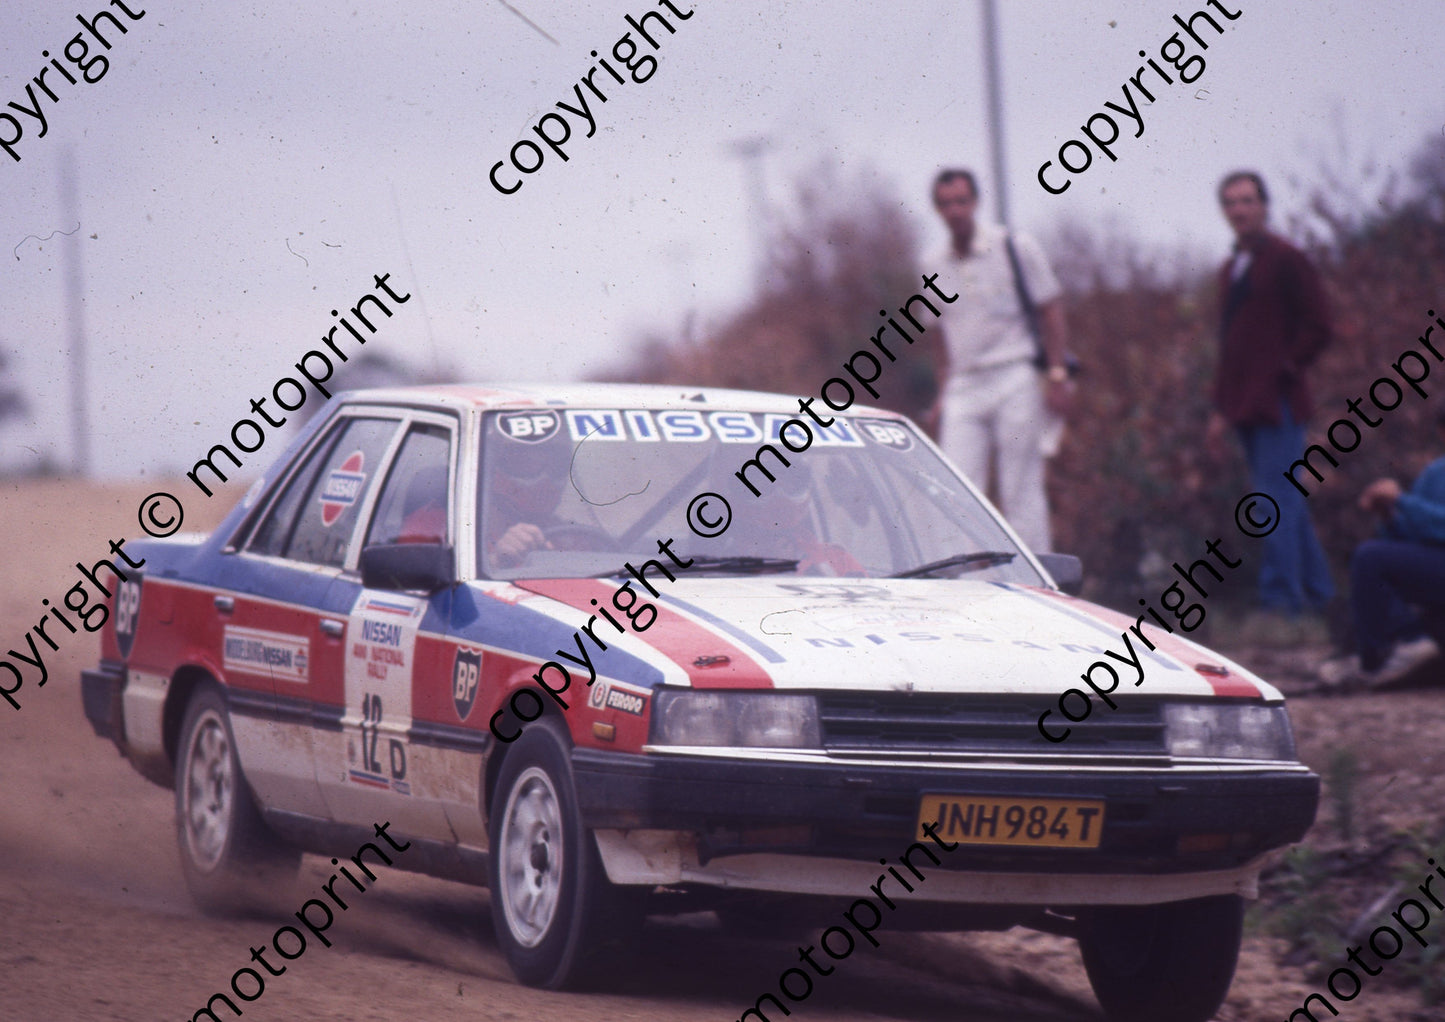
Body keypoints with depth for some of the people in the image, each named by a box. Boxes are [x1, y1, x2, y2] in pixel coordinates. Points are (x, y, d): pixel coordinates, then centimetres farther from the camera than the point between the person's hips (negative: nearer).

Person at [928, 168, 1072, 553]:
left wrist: (1056, 376, -8)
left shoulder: (1015, 248, 0)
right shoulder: (937, 268, 12)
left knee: (1022, 491, -5)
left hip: (1014, 380, -4)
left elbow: (1051, 311, 0)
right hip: (964, 389, 4)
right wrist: (946, 390, 10)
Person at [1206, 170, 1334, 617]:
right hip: (1245, 406, 8)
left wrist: (1282, 374, -10)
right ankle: (1316, 589, 18)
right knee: (1287, 501, 11)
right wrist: (1222, 410, 18)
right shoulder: (1231, 269, 19)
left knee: (1275, 500, -12)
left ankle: (1281, 594, -14)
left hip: (1276, 403, -8)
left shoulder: (1286, 260, -5)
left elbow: (1318, 327, -8)